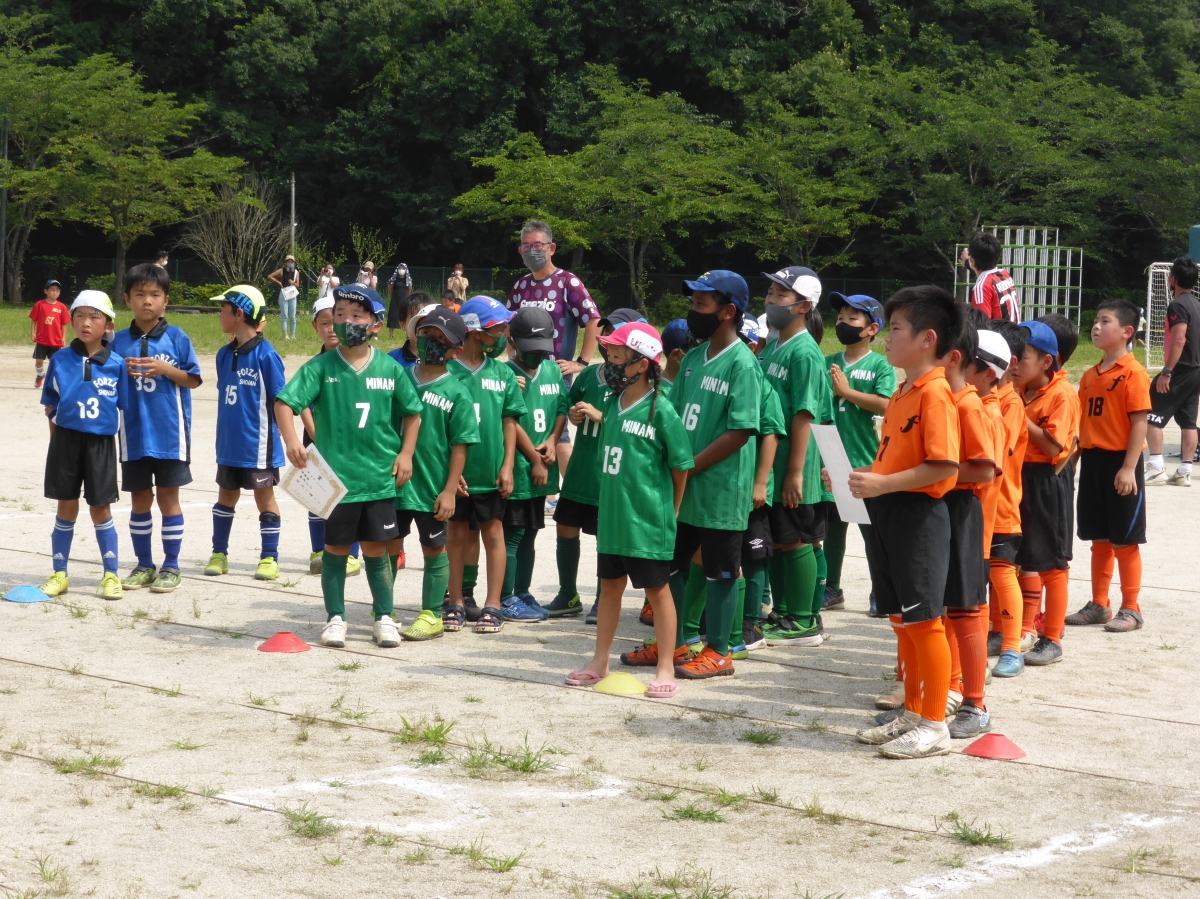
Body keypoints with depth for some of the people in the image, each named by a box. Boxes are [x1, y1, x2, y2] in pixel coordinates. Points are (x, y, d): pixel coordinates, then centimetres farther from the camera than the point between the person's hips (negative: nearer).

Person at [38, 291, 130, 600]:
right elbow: (50, 405, 6)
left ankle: (111, 575, 14)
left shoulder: (116, 364, -4)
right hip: (66, 440, 1)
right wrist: (59, 438, 2)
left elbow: (124, 407, 2)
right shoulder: (60, 360, -1)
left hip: (101, 443, -1)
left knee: (100, 508, 5)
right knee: (67, 507, 8)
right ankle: (59, 574, 17)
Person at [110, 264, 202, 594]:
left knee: (168, 497, 3)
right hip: (134, 432, 3)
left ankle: (171, 567, 11)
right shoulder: (119, 341, 5)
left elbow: (193, 380, 0)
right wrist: (123, 372, -11)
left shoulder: (177, 338, -1)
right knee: (139, 499, 10)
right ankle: (144, 565, 20)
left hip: (169, 432, -3)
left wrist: (165, 369, -15)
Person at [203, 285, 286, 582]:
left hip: (258, 444, -6)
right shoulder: (224, 355, 6)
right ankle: (219, 554, 23)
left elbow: (280, 399, -10)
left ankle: (269, 558, 12)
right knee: (226, 494, 14)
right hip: (228, 443, 6)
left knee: (264, 496, 4)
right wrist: (224, 432, 16)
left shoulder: (265, 354, -14)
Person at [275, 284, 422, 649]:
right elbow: (284, 402, -12)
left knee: (376, 548, 8)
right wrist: (291, 441, -28)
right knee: (336, 548, 8)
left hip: (380, 478, 1)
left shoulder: (390, 369, 1)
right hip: (335, 478, -1)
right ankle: (335, 617, 20)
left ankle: (384, 618, 21)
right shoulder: (320, 367, -4)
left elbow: (412, 413, 11)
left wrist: (406, 453, 2)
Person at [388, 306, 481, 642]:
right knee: (388, 547, 10)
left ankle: (432, 615, 20)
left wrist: (450, 489, -11)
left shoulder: (456, 393, -6)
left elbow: (460, 445, -7)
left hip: (433, 487, -3)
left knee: (434, 550, 9)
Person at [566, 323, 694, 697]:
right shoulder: (611, 404, 5)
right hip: (611, 516, 7)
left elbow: (680, 466, -8)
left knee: (657, 590, 4)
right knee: (610, 586, 16)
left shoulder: (660, 410, -15)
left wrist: (671, 511, -1)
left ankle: (665, 669, 11)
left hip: (648, 523, -7)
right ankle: (600, 663, 26)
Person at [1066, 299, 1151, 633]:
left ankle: (1130, 609, 10)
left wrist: (1129, 468, -19)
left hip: (1120, 462, -7)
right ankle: (1098, 605, 22)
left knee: (1125, 541, 1)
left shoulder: (1133, 373, -12)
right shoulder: (1090, 375, 11)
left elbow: (1139, 422, -15)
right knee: (1099, 539, 14)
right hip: (1092, 461, 7)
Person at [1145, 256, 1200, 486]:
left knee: (1150, 416, -6)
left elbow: (1179, 340, -23)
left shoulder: (1177, 305, -14)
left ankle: (1156, 468, -11)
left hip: (1180, 371, -9)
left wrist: (1167, 372, -24)